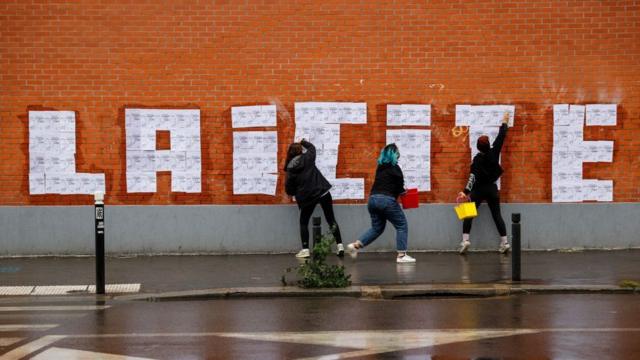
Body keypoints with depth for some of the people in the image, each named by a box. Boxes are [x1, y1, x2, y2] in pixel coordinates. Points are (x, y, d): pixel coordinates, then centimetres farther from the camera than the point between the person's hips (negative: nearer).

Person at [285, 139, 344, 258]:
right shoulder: (307, 158, -1)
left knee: (303, 222, 15)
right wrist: (303, 142, 39)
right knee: (331, 220, 10)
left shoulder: (290, 169, -2)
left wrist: (297, 193, 20)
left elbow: (288, 189, 1)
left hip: (307, 197, -1)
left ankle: (305, 249, 5)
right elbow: (312, 147, 22)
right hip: (323, 192, 1)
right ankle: (340, 245, 4)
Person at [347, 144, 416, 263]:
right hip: (386, 200, -7)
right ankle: (401, 255, 0)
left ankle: (355, 245, 8)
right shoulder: (394, 168, -7)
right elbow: (399, 187, -7)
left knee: (377, 228, 19)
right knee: (401, 226, 4)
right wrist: (402, 191, 15)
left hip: (373, 198, 8)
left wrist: (400, 190, 15)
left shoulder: (380, 167, 15)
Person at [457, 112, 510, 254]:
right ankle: (504, 242, 4)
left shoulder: (477, 159, -13)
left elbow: (473, 176, -21)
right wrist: (504, 123, 21)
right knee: (497, 215, 7)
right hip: (492, 189, 4)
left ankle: (465, 239, -9)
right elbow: (501, 137, 7)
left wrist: (466, 191, -26)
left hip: (479, 189, -4)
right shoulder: (494, 152, -5)